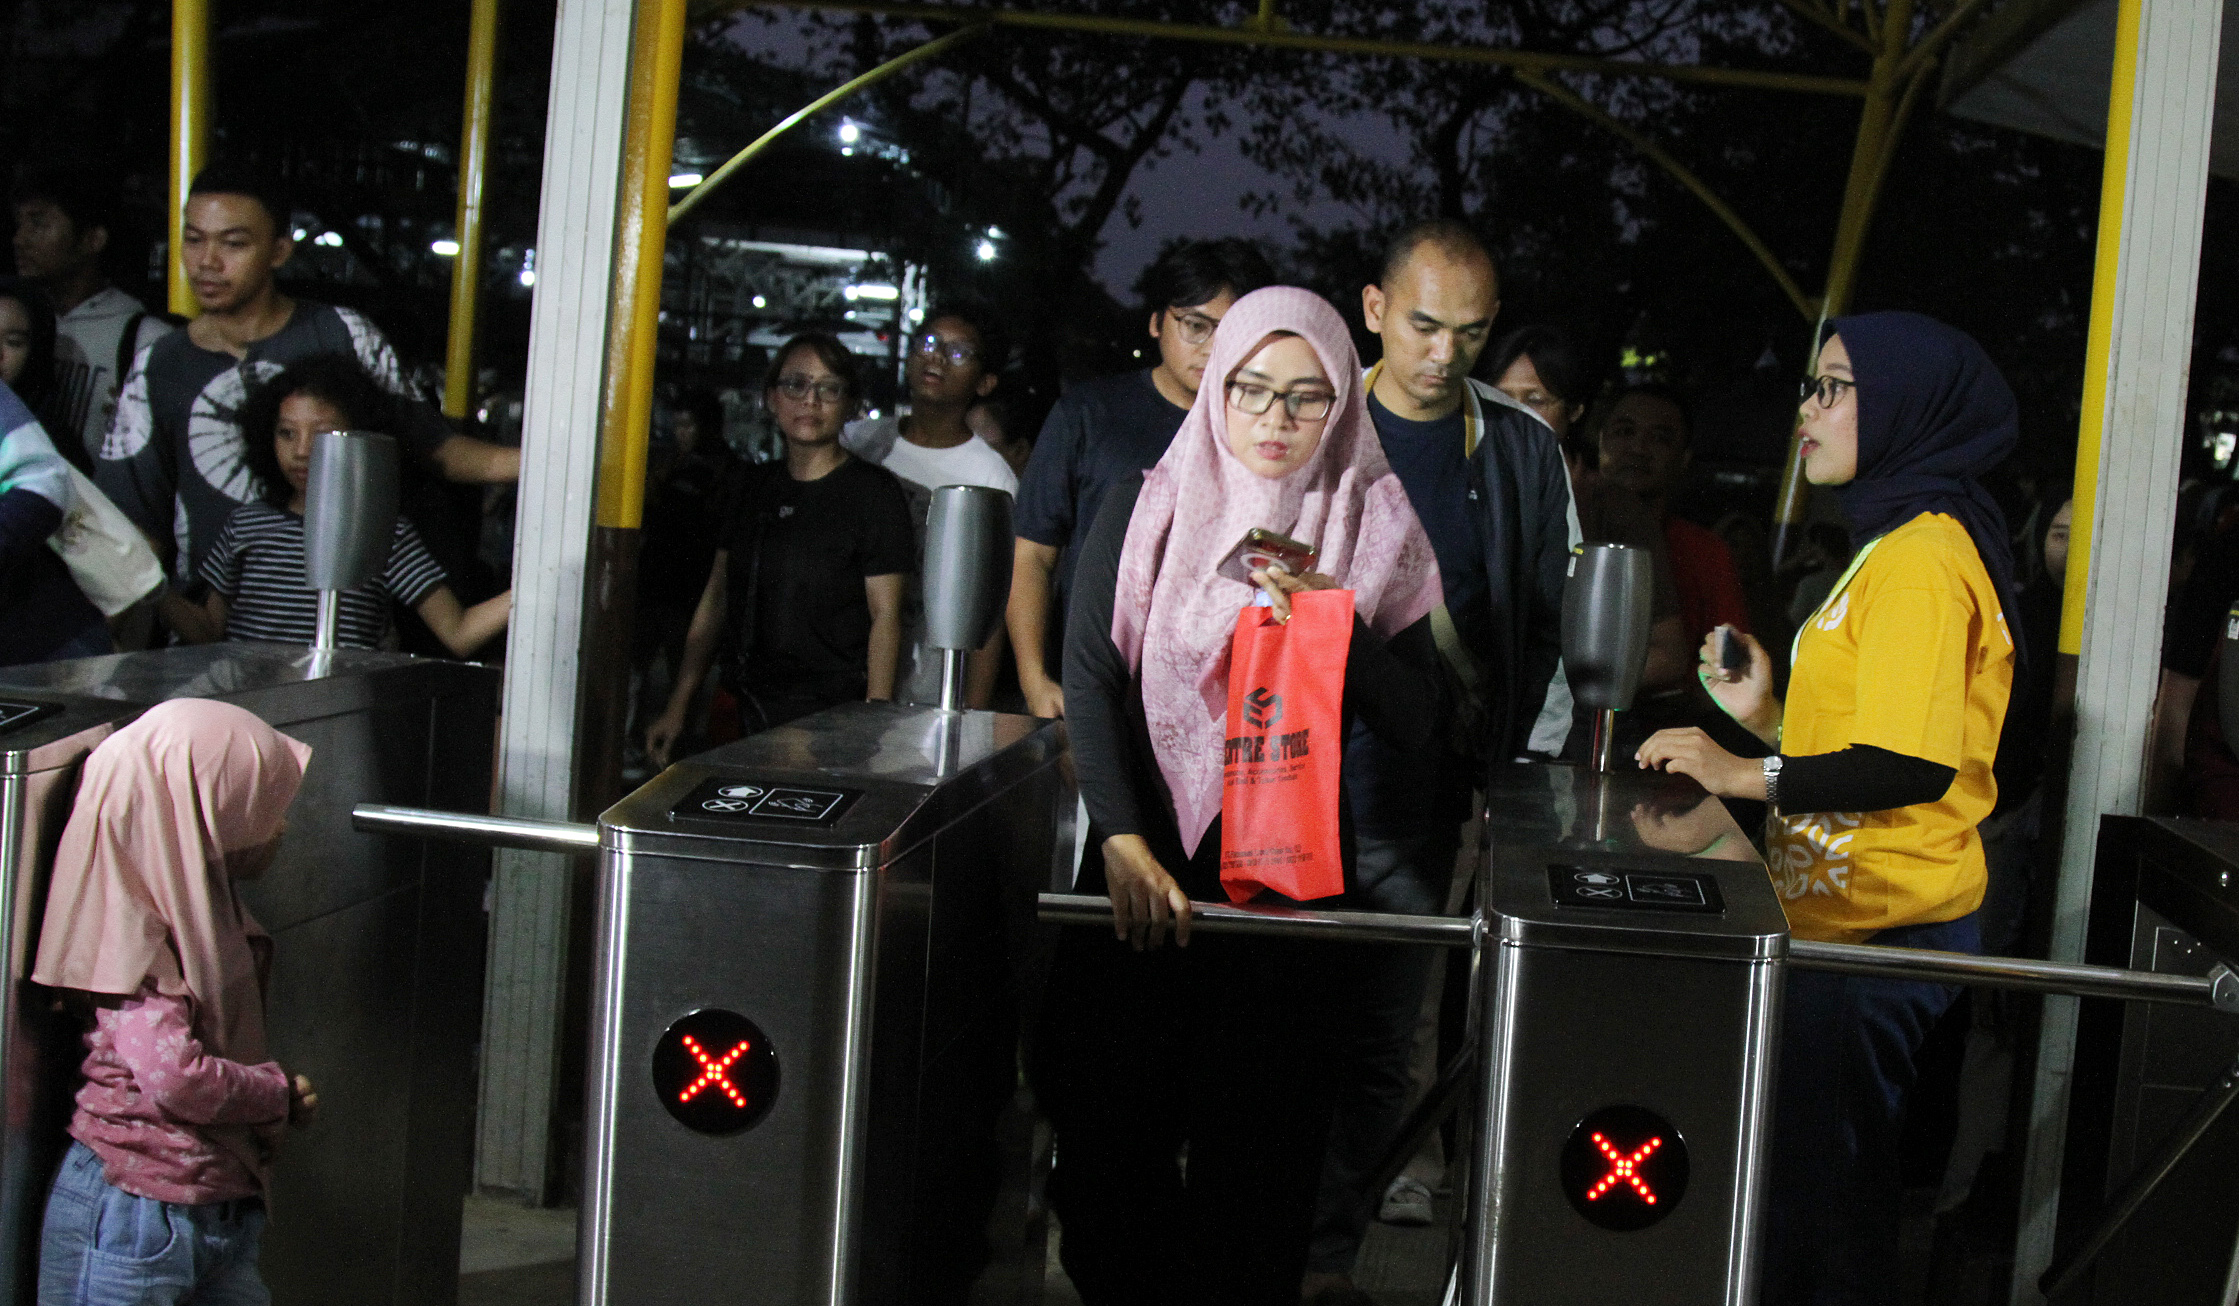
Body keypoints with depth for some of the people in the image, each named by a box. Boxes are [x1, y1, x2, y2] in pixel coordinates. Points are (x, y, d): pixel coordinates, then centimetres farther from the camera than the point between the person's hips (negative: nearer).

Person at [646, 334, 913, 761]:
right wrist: (677, 709, 12)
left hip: (830, 723, -5)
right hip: (749, 716, 5)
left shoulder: (873, 490, -4)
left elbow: (885, 617, -8)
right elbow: (715, 600, 16)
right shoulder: (754, 485, 14)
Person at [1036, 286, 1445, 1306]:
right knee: (1113, 1115, 4)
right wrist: (1123, 840, -17)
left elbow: (1416, 723, 1)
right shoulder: (1142, 511, 3)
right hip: (1143, 850, 1)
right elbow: (1090, 676, -5)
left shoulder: (1376, 527, 3)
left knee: (1257, 1137, 3)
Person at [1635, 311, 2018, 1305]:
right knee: (1805, 1178, 15)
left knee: (1818, 1190, -2)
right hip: (1849, 918, 10)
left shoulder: (1924, 556, -15)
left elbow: (1914, 764, -25)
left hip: (1878, 935, -10)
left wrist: (1753, 775, -21)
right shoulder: (1894, 543, 18)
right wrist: (1767, 716, 12)